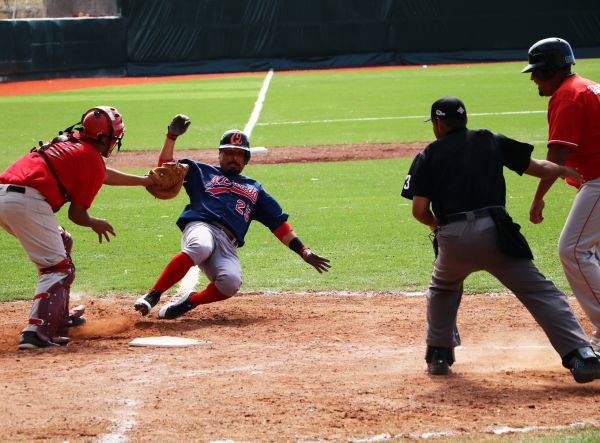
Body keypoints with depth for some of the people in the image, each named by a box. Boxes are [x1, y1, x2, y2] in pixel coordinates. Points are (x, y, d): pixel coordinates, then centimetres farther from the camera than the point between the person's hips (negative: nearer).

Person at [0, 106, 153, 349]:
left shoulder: (68, 141, 26)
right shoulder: (93, 159, 1)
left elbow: (102, 174, 42)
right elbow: (76, 214, 1)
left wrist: (144, 181, 52)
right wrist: (95, 224, 23)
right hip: (27, 201, -9)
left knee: (61, 242, 27)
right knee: (58, 267, -6)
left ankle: (59, 317, 30)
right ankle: (36, 331, -25)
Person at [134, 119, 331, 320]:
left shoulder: (255, 188, 35)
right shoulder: (203, 172, 30)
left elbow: (279, 223, 28)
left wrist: (304, 252, 16)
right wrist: (172, 135, 9)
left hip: (228, 245, 2)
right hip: (201, 227, -2)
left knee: (231, 283, -33)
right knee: (200, 247, -42)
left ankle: (190, 301, -9)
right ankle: (152, 296, -40)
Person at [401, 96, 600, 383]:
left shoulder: (427, 157, 13)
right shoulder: (491, 141, 17)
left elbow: (420, 211, 5)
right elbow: (535, 167, 19)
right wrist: (563, 171, 35)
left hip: (452, 238, 1)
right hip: (493, 230, 0)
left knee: (442, 289, 32)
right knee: (539, 292, -3)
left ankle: (438, 355, 29)